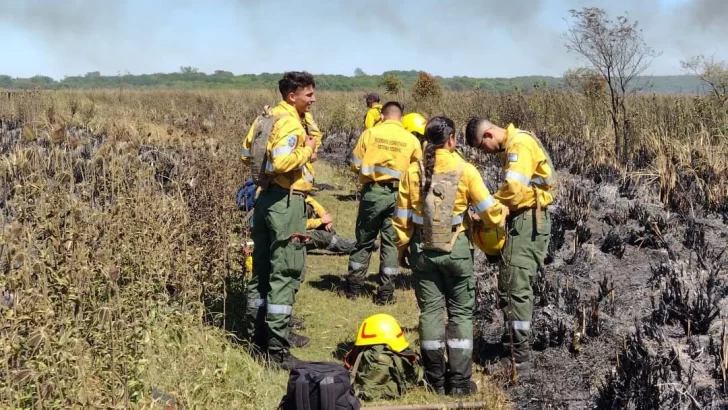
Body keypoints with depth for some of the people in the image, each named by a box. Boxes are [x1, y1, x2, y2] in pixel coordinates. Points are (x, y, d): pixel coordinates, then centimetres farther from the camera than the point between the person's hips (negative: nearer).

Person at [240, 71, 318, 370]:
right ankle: (277, 348, -2)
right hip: (286, 201, -10)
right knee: (286, 273, -5)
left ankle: (256, 335, 25)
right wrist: (307, 150, -16)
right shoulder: (289, 122, -17)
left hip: (265, 196, 10)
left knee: (262, 268, 15)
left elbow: (246, 150, 22)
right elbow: (283, 161, -31)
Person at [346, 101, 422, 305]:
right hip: (398, 194, 0)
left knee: (364, 240, 13)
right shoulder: (411, 140, -2)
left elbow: (355, 164, -1)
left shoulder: (369, 133, -3)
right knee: (391, 242, 8)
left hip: (373, 192, 0)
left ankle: (353, 287, 21)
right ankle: (386, 293, 10)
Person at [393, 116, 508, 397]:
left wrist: (402, 248, 14)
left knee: (430, 310, 10)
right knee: (460, 313, 8)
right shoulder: (465, 170, -10)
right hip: (455, 248, -2)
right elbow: (488, 211, -8)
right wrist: (503, 214, 14)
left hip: (422, 248, 2)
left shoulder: (413, 171, -3)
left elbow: (402, 217, 1)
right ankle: (459, 381, 10)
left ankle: (436, 379, 17)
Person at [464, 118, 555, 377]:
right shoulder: (511, 146, 17)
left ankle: (520, 360, -7)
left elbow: (514, 190, -24)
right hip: (522, 221, 10)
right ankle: (511, 346, 26)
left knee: (517, 288, -10)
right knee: (509, 286, 16)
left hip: (528, 222, -10)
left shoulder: (519, 144, -15)